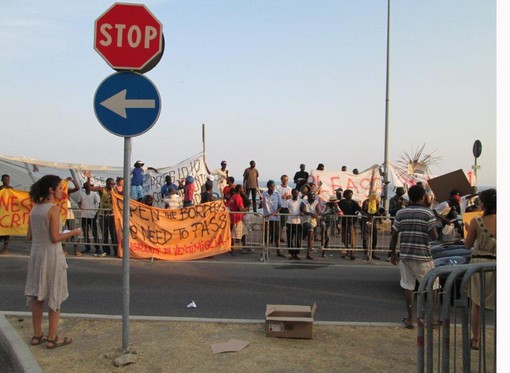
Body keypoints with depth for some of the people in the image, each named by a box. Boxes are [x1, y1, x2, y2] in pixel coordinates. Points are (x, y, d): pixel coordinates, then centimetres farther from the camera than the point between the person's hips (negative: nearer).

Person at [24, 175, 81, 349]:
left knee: (37, 295, 15)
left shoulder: (35, 208, 6)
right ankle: (52, 338, 12)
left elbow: (30, 236, 8)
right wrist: (73, 233, -5)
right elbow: (55, 238, -18)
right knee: (55, 297, 5)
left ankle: (37, 335, 25)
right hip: (52, 254, -7)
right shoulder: (53, 209, -15)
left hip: (36, 252, 7)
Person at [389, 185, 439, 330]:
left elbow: (394, 235, 5)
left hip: (405, 255, 3)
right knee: (432, 286, 13)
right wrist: (435, 234, 12)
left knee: (408, 286, 10)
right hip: (423, 257, -3)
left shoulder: (400, 213, 3)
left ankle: (410, 319, 14)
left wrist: (393, 254, 14)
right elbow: (434, 236, -11)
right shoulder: (428, 213, -7)